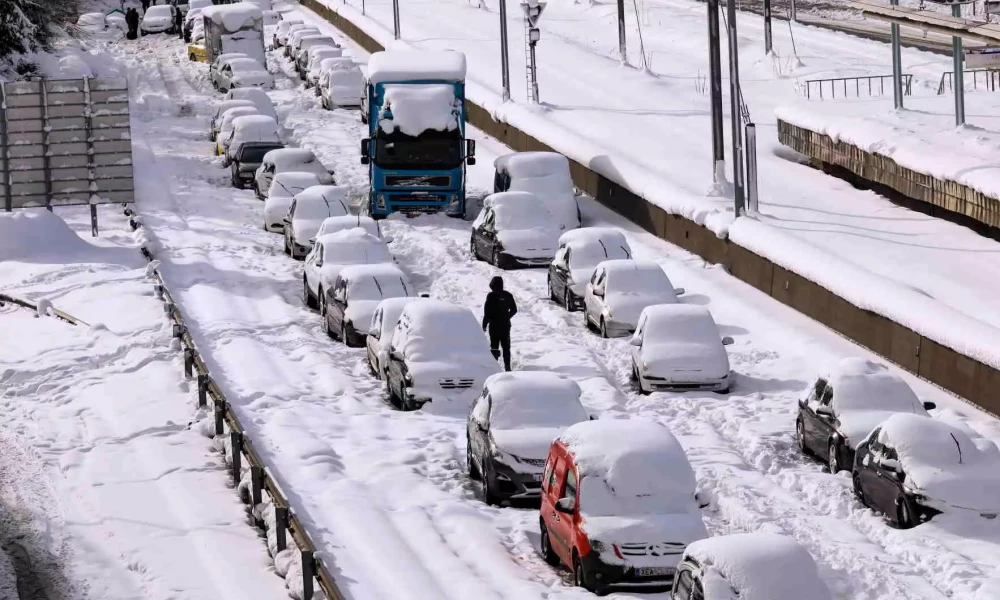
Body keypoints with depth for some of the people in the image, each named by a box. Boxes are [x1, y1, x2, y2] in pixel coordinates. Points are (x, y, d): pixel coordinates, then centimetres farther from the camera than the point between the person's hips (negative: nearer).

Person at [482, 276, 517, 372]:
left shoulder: (491, 296, -13)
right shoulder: (508, 295, 2)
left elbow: (487, 312, -13)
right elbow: (514, 310, 10)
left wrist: (484, 324, -4)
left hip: (494, 325, -4)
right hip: (506, 325, 4)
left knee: (494, 346, 1)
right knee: (506, 347, 13)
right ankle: (507, 367, 14)